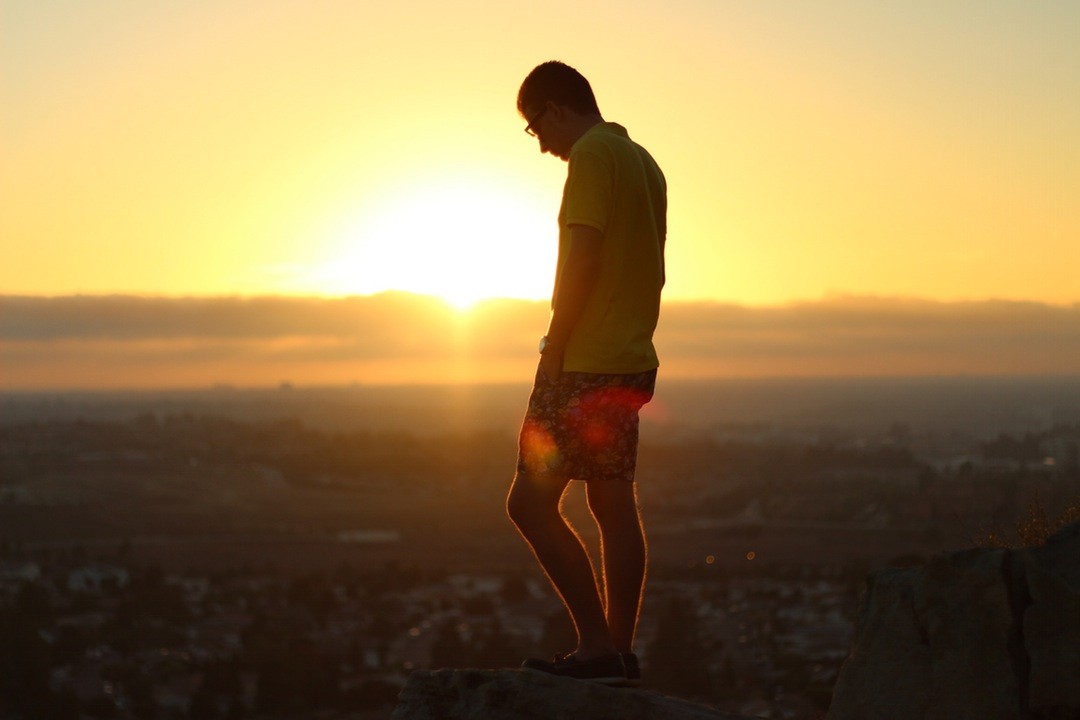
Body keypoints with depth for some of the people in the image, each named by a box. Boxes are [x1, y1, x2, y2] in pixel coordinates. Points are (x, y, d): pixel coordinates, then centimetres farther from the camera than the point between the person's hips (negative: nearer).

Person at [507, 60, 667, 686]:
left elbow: (582, 259, -18)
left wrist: (554, 351, -15)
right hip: (630, 363, 10)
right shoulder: (644, 162, 17)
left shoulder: (592, 155, -11)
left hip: (584, 360, -10)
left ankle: (598, 647, -12)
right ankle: (621, 654, 11)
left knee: (531, 501, -8)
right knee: (615, 506, 10)